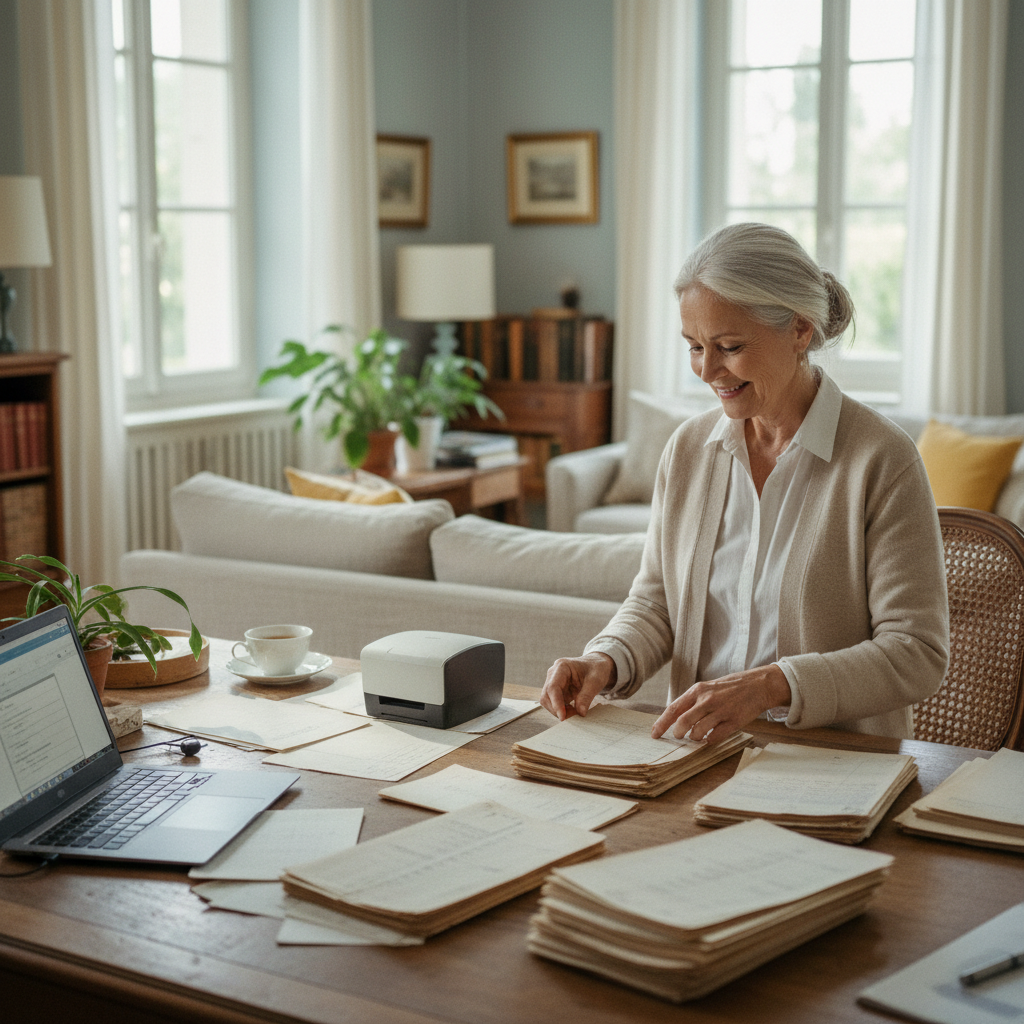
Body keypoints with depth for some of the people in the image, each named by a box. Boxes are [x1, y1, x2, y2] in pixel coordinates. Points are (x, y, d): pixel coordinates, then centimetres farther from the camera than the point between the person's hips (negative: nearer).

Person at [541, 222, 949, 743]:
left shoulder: (882, 460, -10)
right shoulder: (687, 447, 7)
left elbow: (916, 651, -12)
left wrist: (770, 685, -24)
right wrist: (605, 661, -8)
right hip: (699, 751, 5)